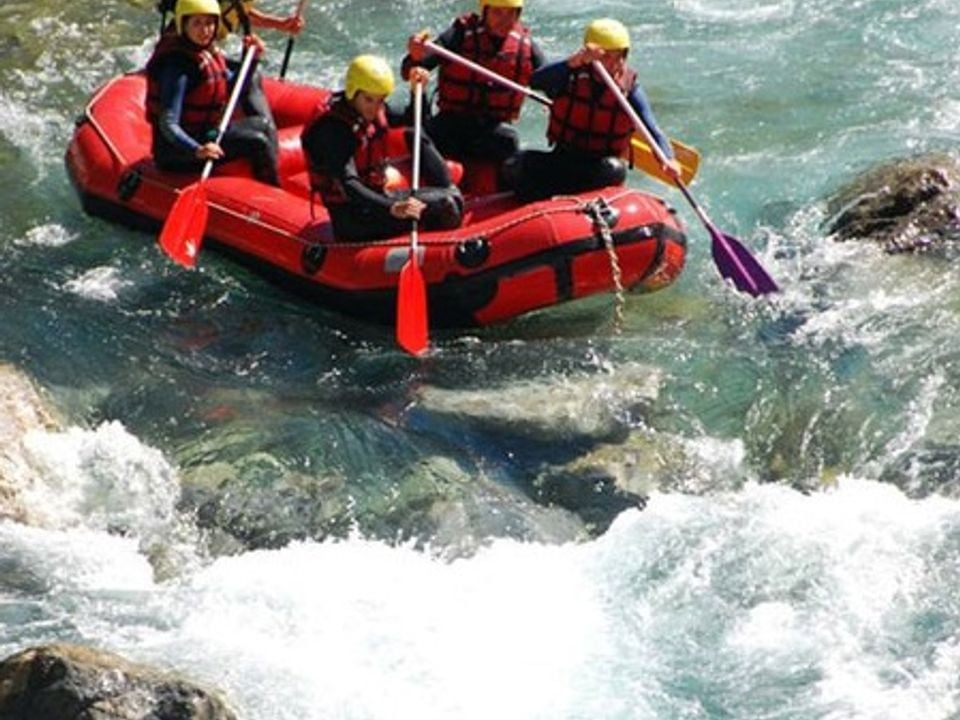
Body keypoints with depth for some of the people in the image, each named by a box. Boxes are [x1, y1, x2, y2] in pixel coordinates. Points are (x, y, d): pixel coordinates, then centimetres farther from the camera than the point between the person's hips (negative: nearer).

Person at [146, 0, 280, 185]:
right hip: (176, 151, -10)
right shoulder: (178, 66, -24)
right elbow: (168, 125, -31)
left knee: (261, 125, 18)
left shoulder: (210, 53, 6)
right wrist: (197, 150, -46)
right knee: (258, 143, -16)